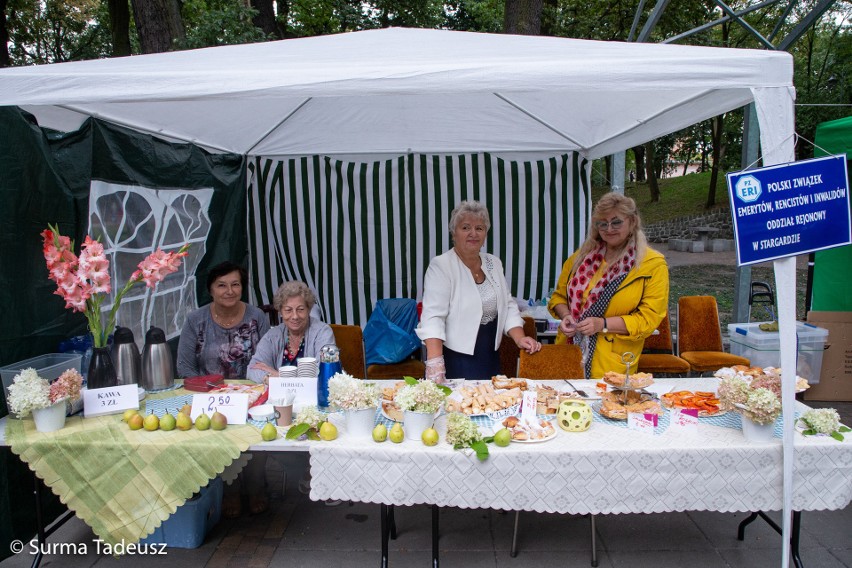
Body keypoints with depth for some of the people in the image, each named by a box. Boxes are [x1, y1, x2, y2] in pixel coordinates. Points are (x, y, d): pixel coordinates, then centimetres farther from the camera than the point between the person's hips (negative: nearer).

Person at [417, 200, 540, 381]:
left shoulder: (494, 263, 8)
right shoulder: (440, 266, -12)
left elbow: (507, 306, 11)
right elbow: (433, 316, -21)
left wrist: (520, 338, -5)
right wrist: (435, 362, -31)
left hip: (490, 358, 6)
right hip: (454, 359, -6)